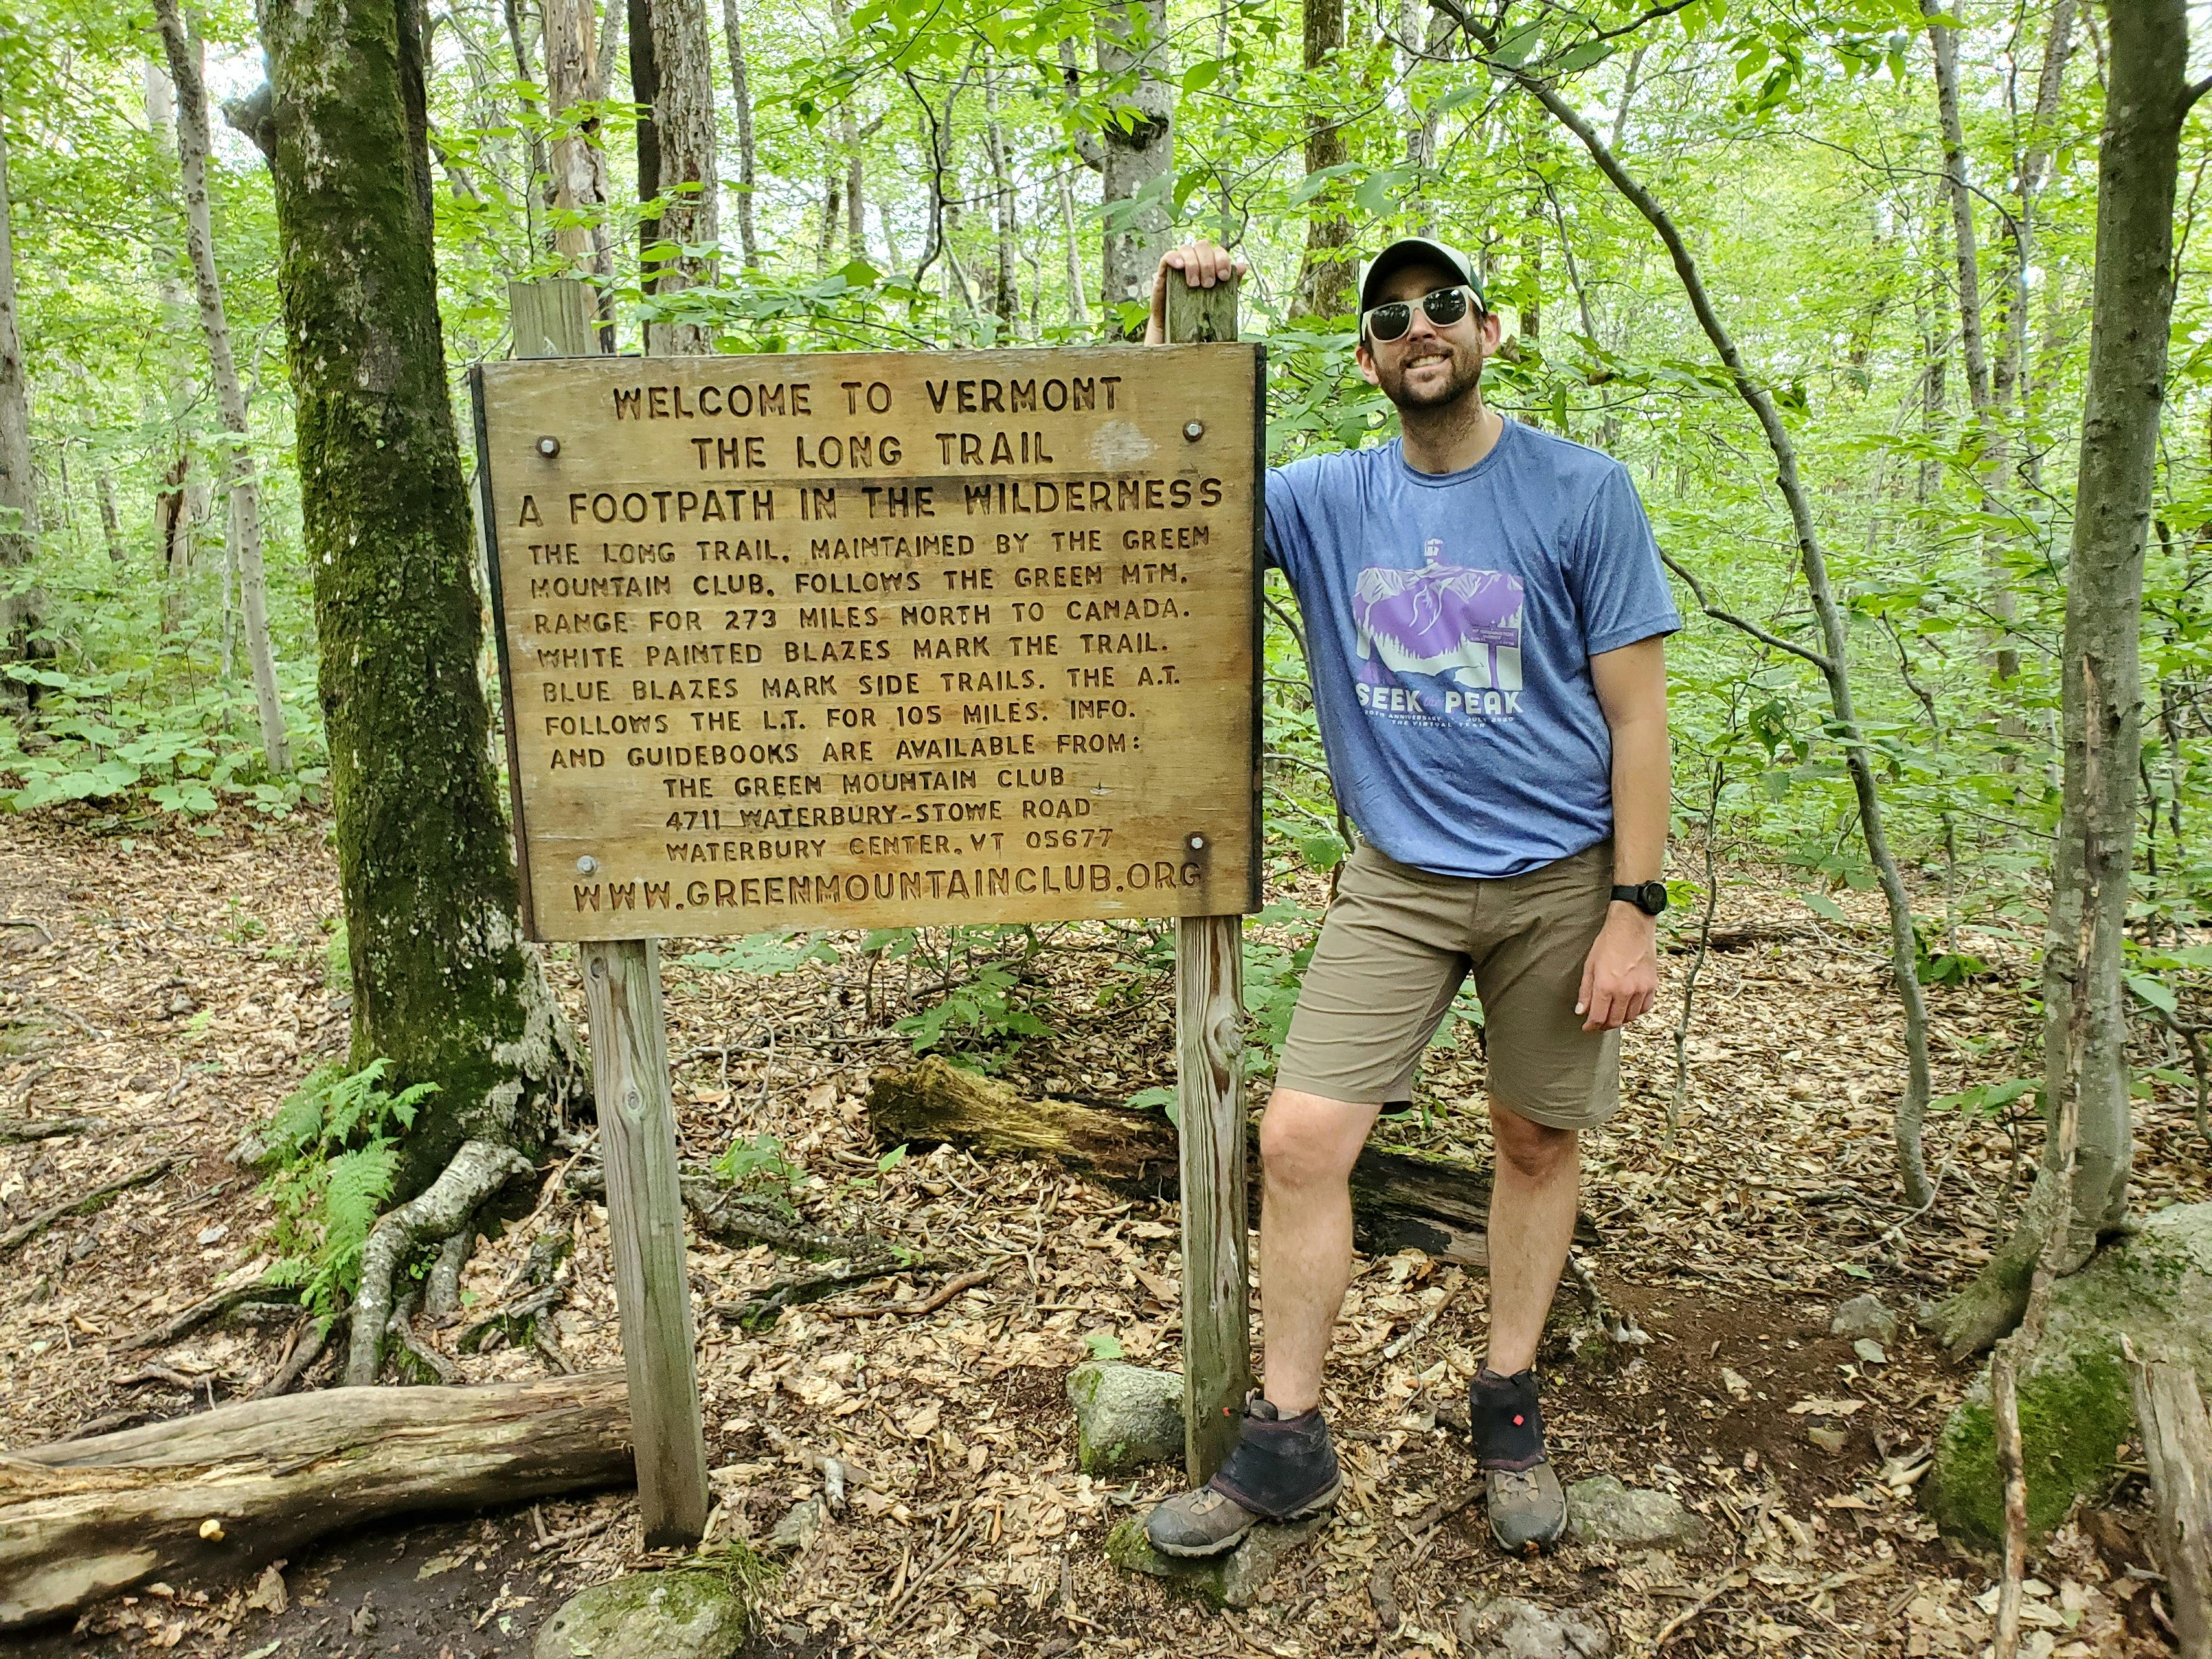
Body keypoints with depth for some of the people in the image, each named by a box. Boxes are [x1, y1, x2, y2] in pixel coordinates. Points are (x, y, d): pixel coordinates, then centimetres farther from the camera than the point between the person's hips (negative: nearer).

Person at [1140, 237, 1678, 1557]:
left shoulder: (1584, 490, -4)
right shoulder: (1328, 500, 3)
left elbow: (1637, 714, -6)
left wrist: (1632, 910, -10)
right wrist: (1168, 335, -8)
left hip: (1557, 878, -1)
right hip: (1399, 879, 2)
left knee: (1539, 1141, 11)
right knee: (1298, 1139, -7)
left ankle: (1509, 1409, 33)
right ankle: (1288, 1444, 11)